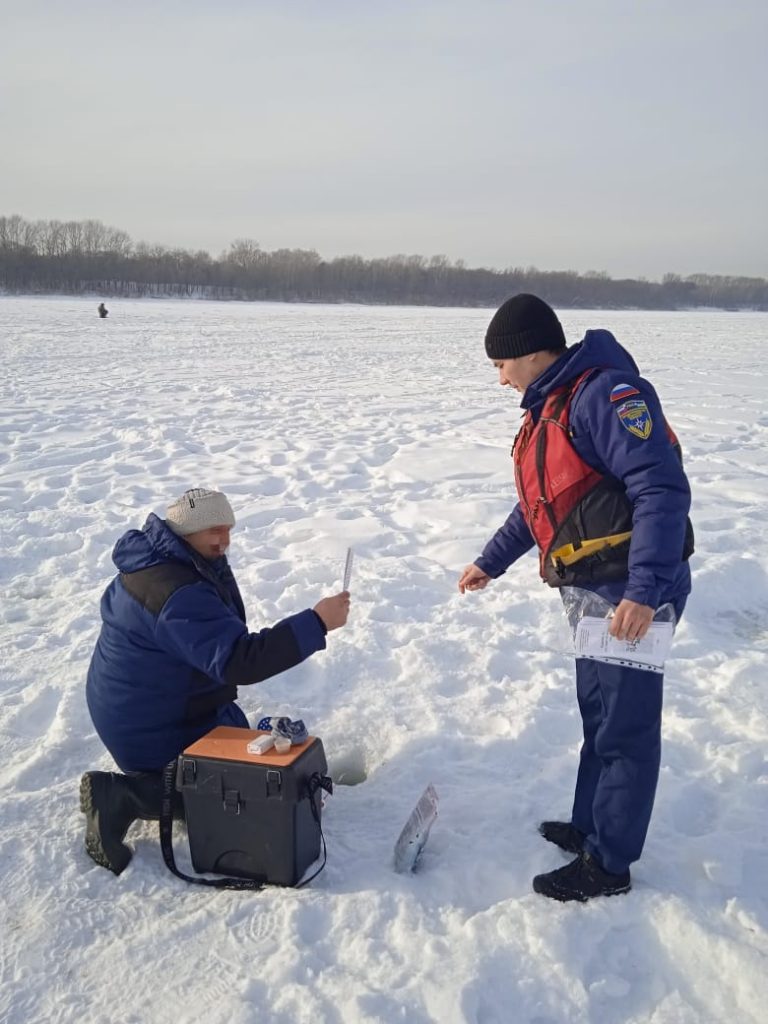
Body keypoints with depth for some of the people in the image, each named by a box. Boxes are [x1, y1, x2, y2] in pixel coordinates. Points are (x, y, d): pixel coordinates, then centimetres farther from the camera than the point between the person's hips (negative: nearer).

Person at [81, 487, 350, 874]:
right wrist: (317, 623, -42)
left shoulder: (153, 561, 1)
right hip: (149, 727, -10)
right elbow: (239, 661, -40)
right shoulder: (180, 595, -33)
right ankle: (119, 797, -8)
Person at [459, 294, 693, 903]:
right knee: (598, 714, 19)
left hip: (632, 597, -10)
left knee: (625, 726, 2)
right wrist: (491, 563, 30)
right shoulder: (550, 409, 15)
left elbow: (663, 489, -24)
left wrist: (643, 591, -29)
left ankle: (608, 863, 14)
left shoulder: (605, 394, -17)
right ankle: (590, 826, 35)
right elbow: (541, 504, 26)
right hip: (594, 594, 10)